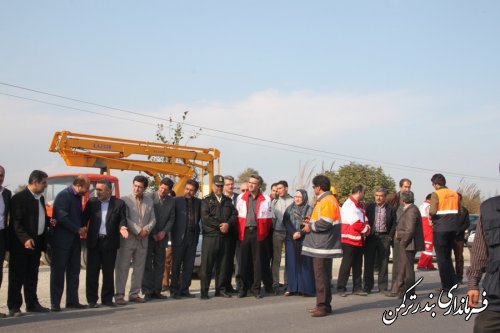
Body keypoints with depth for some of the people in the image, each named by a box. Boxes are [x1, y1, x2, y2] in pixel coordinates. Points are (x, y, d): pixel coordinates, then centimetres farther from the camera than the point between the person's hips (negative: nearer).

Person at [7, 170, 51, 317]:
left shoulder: (40, 198, 15)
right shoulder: (19, 198, -12)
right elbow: (16, 222, -17)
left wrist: (49, 221, 5)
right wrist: (25, 239, -28)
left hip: (36, 243, 8)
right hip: (21, 244, -8)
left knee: (32, 276, 15)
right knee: (17, 277, -1)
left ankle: (32, 304, 23)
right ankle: (14, 307, 3)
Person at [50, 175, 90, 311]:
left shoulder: (77, 197, 13)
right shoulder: (63, 195, -14)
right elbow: (62, 217, -21)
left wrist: (82, 227, 1)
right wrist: (78, 229, -14)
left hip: (74, 241, 8)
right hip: (62, 240, -8)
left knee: (74, 272, 10)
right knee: (58, 272, -2)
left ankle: (72, 301, 16)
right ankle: (55, 303, 3)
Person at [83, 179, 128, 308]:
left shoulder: (119, 203, 2)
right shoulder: (91, 202, 6)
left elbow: (122, 219, 3)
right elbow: (84, 218, 4)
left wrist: (122, 227, -18)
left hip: (110, 242, -1)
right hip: (94, 242, 1)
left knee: (108, 272, 7)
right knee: (92, 272, 4)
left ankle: (107, 298, 17)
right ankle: (92, 299, 12)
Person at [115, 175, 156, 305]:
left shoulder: (149, 201, 11)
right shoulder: (125, 200, -3)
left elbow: (153, 219, 9)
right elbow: (125, 219, -10)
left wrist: (146, 229, -9)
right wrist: (138, 231, -14)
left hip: (143, 239, 5)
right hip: (127, 239, -5)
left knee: (139, 267, 8)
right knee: (122, 267, -3)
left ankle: (134, 294, 16)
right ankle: (119, 295, 1)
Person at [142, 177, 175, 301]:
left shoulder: (172, 201, 6)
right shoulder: (150, 197, -6)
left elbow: (171, 219, 6)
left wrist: (164, 232, -9)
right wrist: (153, 234, -8)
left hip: (162, 236, 4)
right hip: (149, 235, -4)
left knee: (160, 264, 4)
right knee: (147, 263, -3)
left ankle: (156, 290, 9)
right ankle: (147, 290, 0)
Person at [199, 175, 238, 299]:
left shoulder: (228, 201, 19)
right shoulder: (207, 200, 5)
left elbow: (234, 215, 9)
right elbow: (205, 217, -7)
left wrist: (228, 224, -10)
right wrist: (220, 225, -11)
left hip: (225, 236, 4)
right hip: (210, 236, -4)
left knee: (223, 264, 5)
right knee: (207, 264, -5)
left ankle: (221, 289, 13)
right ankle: (204, 291, -1)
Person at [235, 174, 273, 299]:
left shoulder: (266, 199, 3)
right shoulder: (241, 198, 9)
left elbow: (268, 219, 7)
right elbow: (238, 216, 11)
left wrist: (264, 233, 1)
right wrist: (239, 232, 5)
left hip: (258, 233, -1)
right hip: (244, 232, 2)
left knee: (258, 261, 2)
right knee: (244, 261, 4)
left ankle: (256, 288, 10)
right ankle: (243, 288, 13)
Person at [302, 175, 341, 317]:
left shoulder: (327, 201, -14)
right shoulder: (323, 200, 19)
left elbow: (325, 223, -23)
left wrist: (310, 227, -11)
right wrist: (311, 222, 13)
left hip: (323, 246, -11)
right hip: (320, 246, 11)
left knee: (321, 276, -8)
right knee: (320, 276, 14)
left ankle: (324, 306, -5)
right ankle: (322, 304, 21)